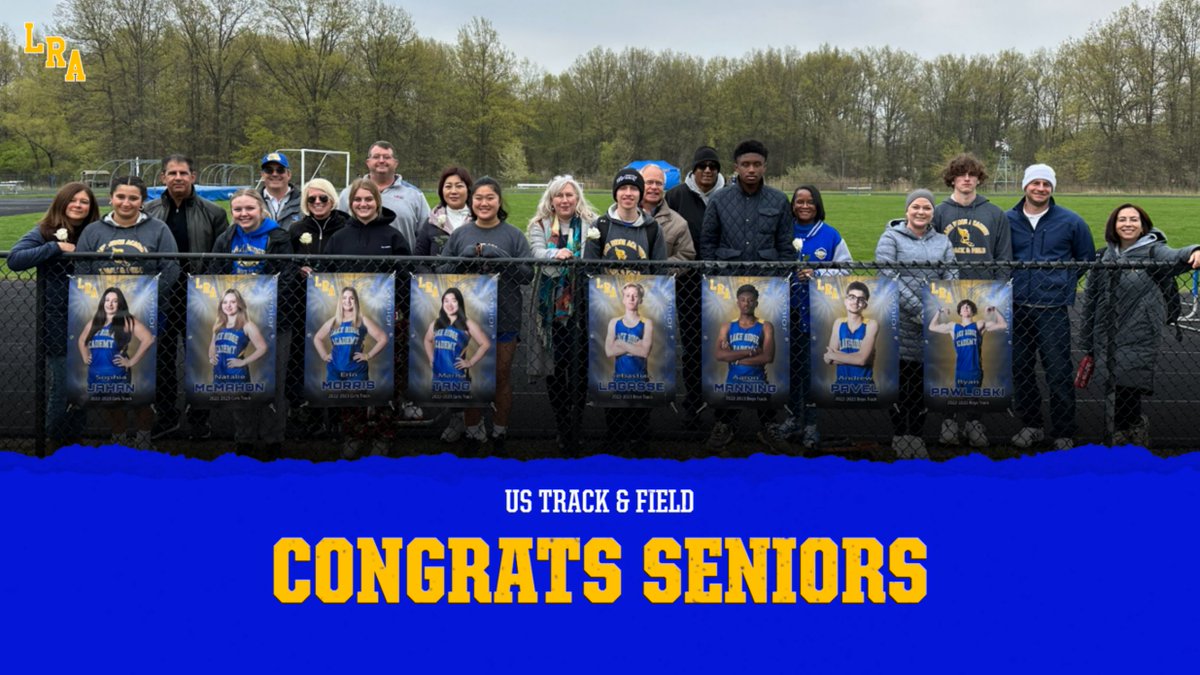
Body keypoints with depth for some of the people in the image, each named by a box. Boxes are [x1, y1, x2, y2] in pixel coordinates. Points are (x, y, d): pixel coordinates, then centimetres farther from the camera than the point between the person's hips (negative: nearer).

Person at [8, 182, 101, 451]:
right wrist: (56, 247, -19)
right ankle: (56, 443, 15)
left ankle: (74, 440, 24)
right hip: (57, 324, -4)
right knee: (61, 385, -1)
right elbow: (14, 259, -16)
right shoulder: (44, 232, -4)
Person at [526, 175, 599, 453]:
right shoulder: (540, 226, 9)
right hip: (551, 305, 1)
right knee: (554, 366, 5)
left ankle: (574, 428, 0)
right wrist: (556, 254, -30)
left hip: (581, 305, -1)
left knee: (579, 366, -6)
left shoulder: (589, 224, 8)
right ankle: (561, 424, 16)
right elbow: (537, 252, -9)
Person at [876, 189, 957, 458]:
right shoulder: (891, 238, 1)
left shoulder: (942, 242, 14)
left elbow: (951, 278, 4)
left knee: (922, 383, 8)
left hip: (931, 327, 4)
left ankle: (917, 436, 17)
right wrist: (917, 310, -18)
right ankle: (899, 435, 11)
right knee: (900, 381, 1)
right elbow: (888, 277, -11)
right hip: (899, 324, -3)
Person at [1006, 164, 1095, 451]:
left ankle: (1064, 434, 5)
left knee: (1059, 373, -4)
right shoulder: (1007, 220, 5)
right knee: (1020, 370, 9)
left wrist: (1065, 284, 7)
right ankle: (1030, 425, 23)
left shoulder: (1070, 221, 2)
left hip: (1053, 308, -2)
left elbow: (1087, 259, 14)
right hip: (1016, 307, 3)